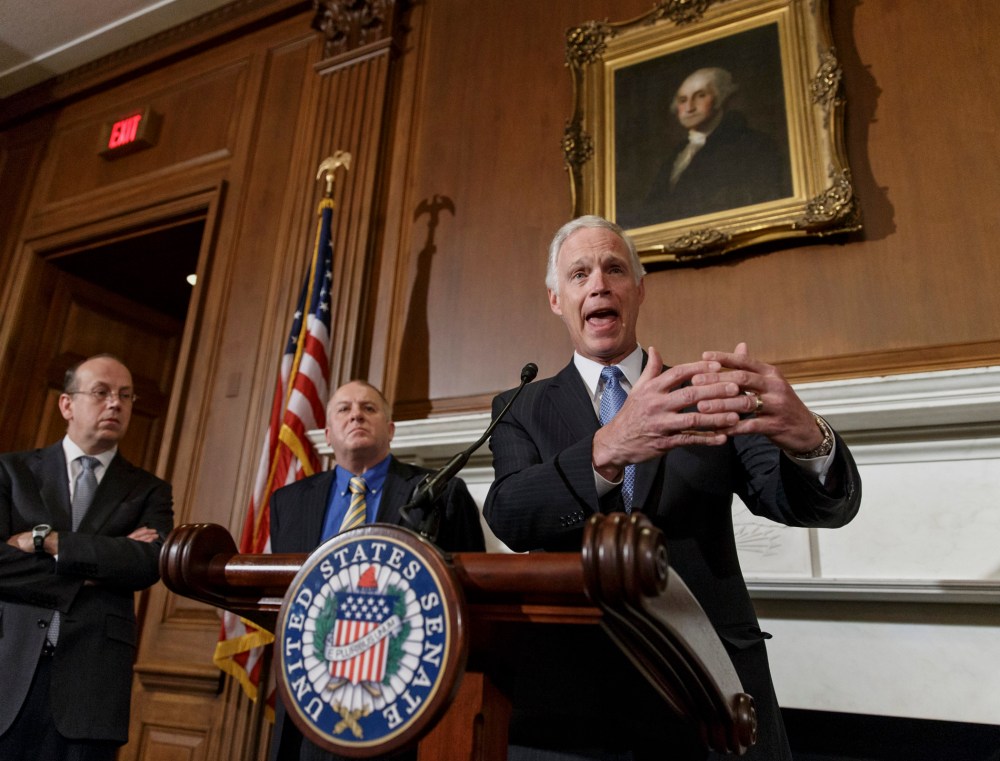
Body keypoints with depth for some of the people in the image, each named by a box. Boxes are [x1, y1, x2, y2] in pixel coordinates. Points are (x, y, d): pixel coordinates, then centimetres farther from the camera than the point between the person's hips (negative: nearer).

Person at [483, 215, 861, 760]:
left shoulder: (706, 392, 4)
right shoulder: (521, 410, 2)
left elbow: (823, 505, -6)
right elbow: (507, 518, -16)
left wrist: (807, 438, -30)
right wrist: (608, 448, -35)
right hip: (572, 684, 0)